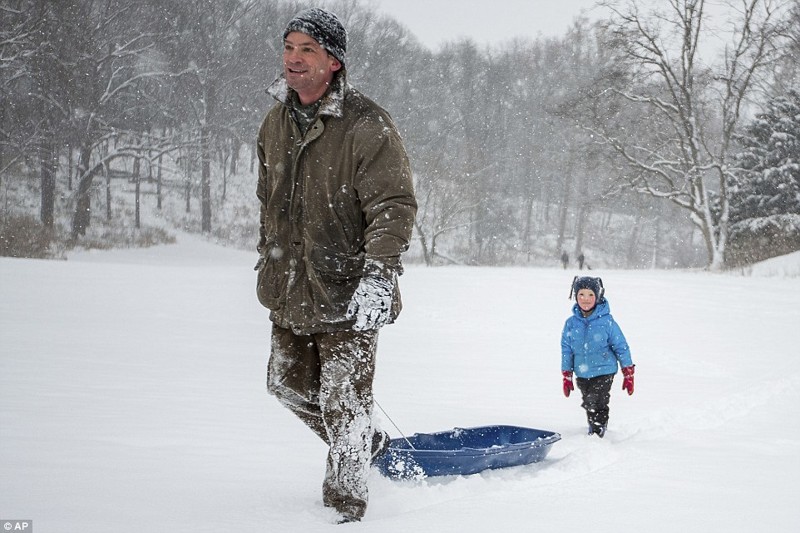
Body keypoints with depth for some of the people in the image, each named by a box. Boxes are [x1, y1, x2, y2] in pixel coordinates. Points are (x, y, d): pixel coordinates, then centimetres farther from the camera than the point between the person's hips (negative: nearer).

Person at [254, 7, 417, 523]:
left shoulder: (367, 127, -16)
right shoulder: (275, 123, 7)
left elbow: (394, 205, -18)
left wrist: (378, 273, -28)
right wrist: (268, 259, 26)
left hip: (348, 292, -7)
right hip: (290, 292, 8)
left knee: (342, 404, -5)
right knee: (288, 384, 18)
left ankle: (346, 503, 11)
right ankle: (366, 443, 40)